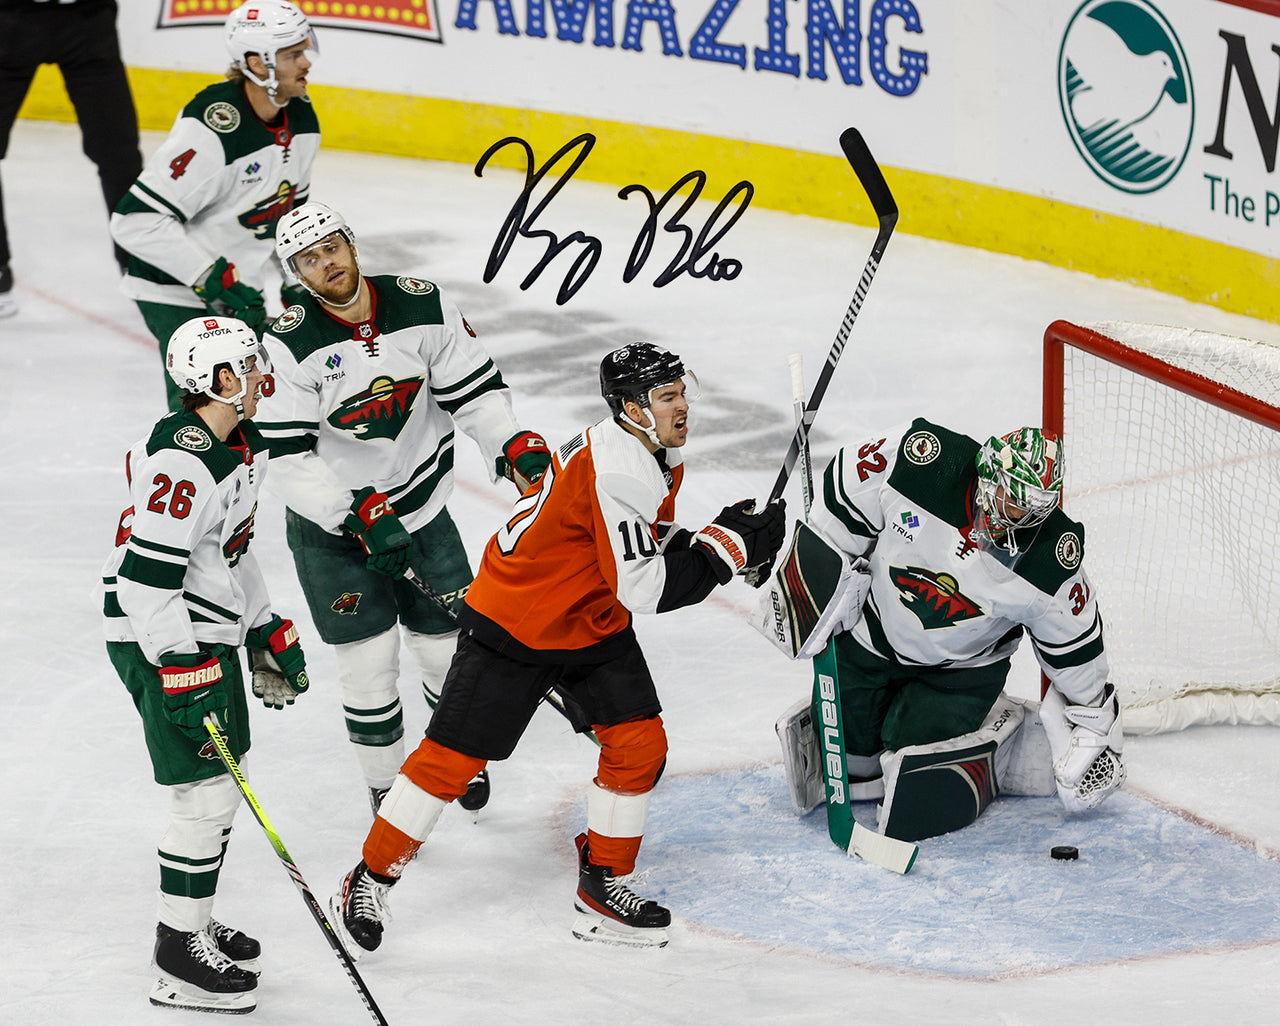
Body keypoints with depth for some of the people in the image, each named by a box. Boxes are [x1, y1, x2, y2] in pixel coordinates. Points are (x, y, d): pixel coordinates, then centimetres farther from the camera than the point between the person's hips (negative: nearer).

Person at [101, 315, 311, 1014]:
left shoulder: (243, 448, 8)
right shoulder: (180, 460, -24)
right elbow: (147, 577, -27)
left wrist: (269, 631, 23)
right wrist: (181, 673, -27)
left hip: (211, 634, 10)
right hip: (159, 642, -10)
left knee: (224, 783, 17)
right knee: (207, 794, -8)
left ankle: (196, 924, 31)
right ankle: (179, 956, 1)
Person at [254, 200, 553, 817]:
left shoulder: (423, 306, -9)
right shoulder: (290, 344, -19)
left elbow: (474, 391, -1)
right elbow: (290, 463, -20)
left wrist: (515, 445, -18)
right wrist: (360, 516, -28)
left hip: (421, 510, 3)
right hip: (331, 524, -3)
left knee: (449, 647, 9)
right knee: (370, 660, -4)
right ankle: (386, 789, 16)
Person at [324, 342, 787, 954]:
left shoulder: (657, 455, 0)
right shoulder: (616, 472, -31)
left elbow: (646, 552, 12)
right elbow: (642, 589, -33)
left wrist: (730, 537, -5)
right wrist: (728, 546, -26)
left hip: (594, 625, 9)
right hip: (512, 625, -9)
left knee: (639, 744, -1)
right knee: (451, 760, -3)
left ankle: (601, 887, 13)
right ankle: (369, 882, 11)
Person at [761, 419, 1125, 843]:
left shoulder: (1052, 561, -26)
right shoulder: (920, 460, -28)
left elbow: (1074, 645, -10)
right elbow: (844, 489, -9)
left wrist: (1094, 727, 0)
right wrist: (814, 577, -6)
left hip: (959, 673, -2)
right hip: (870, 637, 2)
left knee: (917, 807, -14)